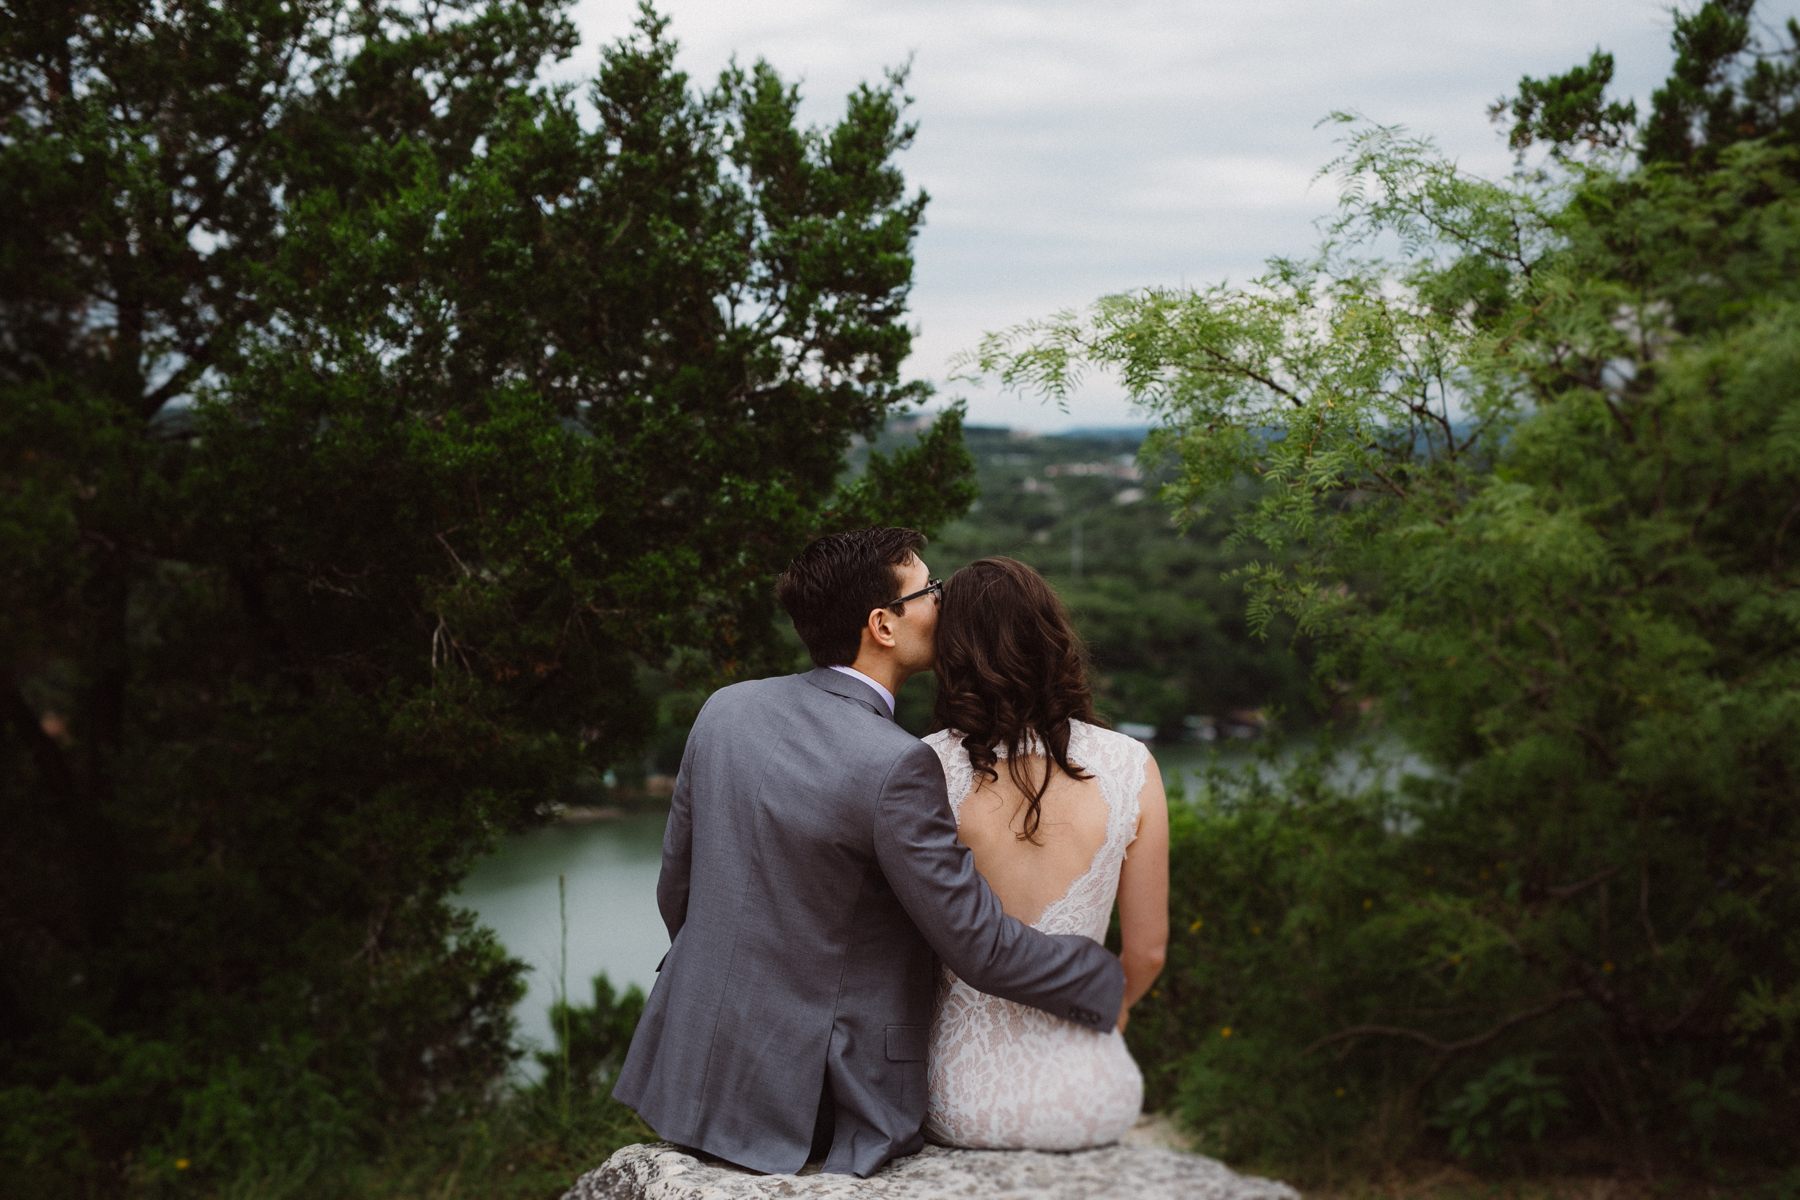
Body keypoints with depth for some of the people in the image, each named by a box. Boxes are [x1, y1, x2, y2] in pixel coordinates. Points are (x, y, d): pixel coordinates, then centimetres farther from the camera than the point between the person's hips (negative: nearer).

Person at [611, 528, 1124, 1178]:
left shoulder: (725, 709, -1)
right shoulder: (896, 768, -22)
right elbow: (978, 942, -17)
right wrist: (1105, 979, 0)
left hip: (694, 1062, 7)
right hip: (815, 1103, -6)